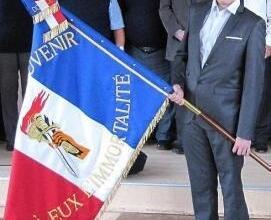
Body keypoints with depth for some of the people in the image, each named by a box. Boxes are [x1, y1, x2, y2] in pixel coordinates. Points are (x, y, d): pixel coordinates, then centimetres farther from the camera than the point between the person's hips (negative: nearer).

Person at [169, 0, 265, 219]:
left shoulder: (253, 24, -6)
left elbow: (253, 82, -9)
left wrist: (245, 132, -12)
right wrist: (178, 83, -1)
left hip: (225, 118, -5)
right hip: (192, 115, 5)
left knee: (231, 183, 3)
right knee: (200, 182, 13)